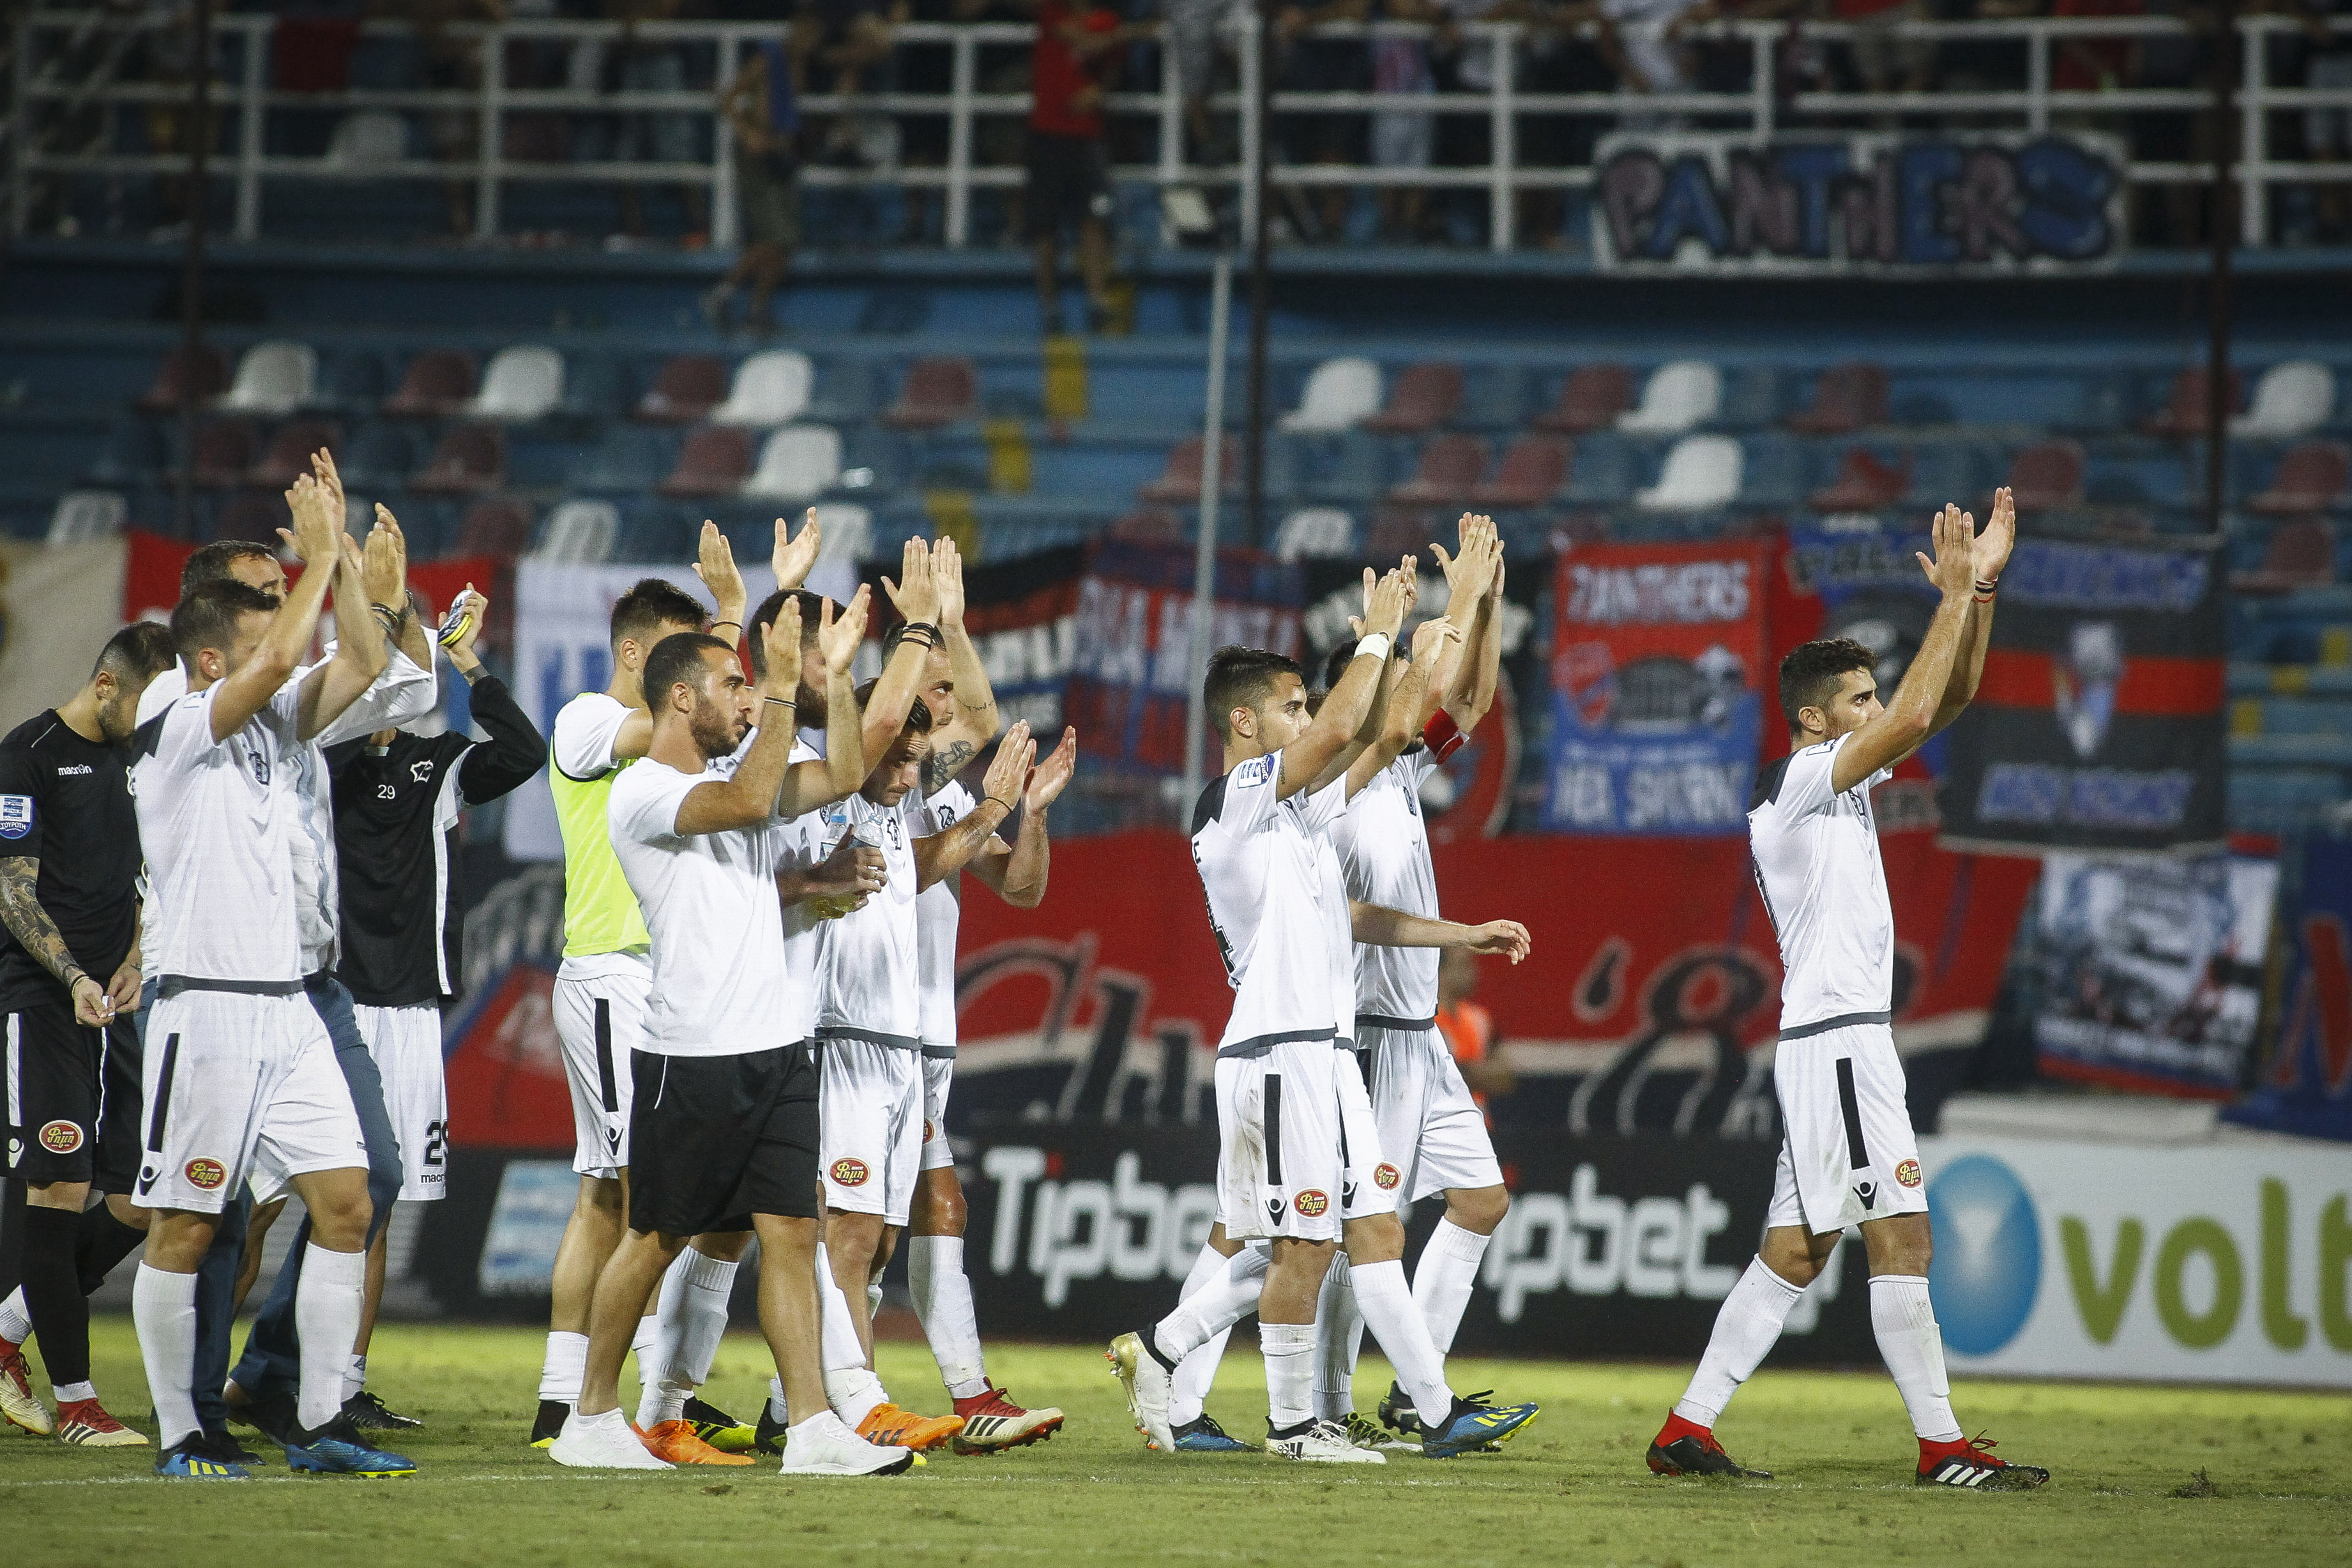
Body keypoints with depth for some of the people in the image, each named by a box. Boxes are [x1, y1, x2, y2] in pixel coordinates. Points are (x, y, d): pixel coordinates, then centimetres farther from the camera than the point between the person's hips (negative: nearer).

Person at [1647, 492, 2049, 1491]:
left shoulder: (1841, 778, 17)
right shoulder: (1804, 777, -9)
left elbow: (1948, 700, 19)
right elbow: (1918, 715, -22)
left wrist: (1981, 589, 8)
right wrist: (1955, 597, -17)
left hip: (1831, 1041, 10)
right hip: (1839, 1037, -10)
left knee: (1795, 1251, 8)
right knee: (1901, 1239, -10)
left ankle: (1690, 1428, 8)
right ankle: (1943, 1447, -10)